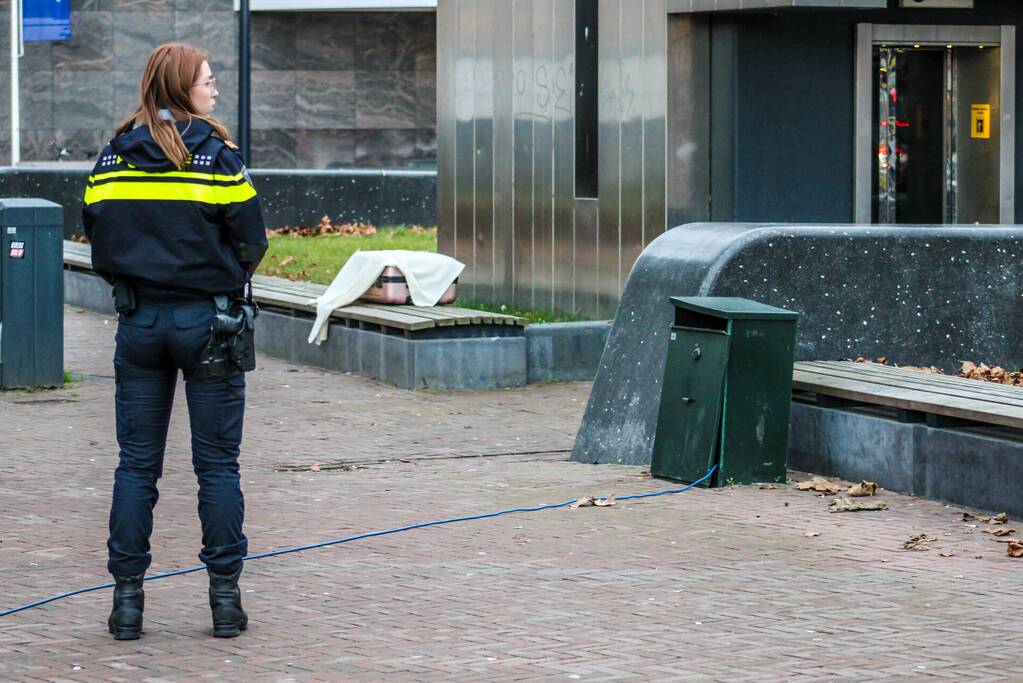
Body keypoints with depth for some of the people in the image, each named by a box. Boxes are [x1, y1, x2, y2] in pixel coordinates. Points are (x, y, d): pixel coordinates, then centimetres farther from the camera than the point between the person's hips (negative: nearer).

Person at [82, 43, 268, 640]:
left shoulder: (115, 156, 2)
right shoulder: (217, 155, -8)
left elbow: (98, 236, 3)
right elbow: (251, 242, -7)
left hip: (139, 319, 3)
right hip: (209, 321, -3)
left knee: (136, 464, 8)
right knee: (218, 464, 5)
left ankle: (128, 598, 6)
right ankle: (226, 598, 5)